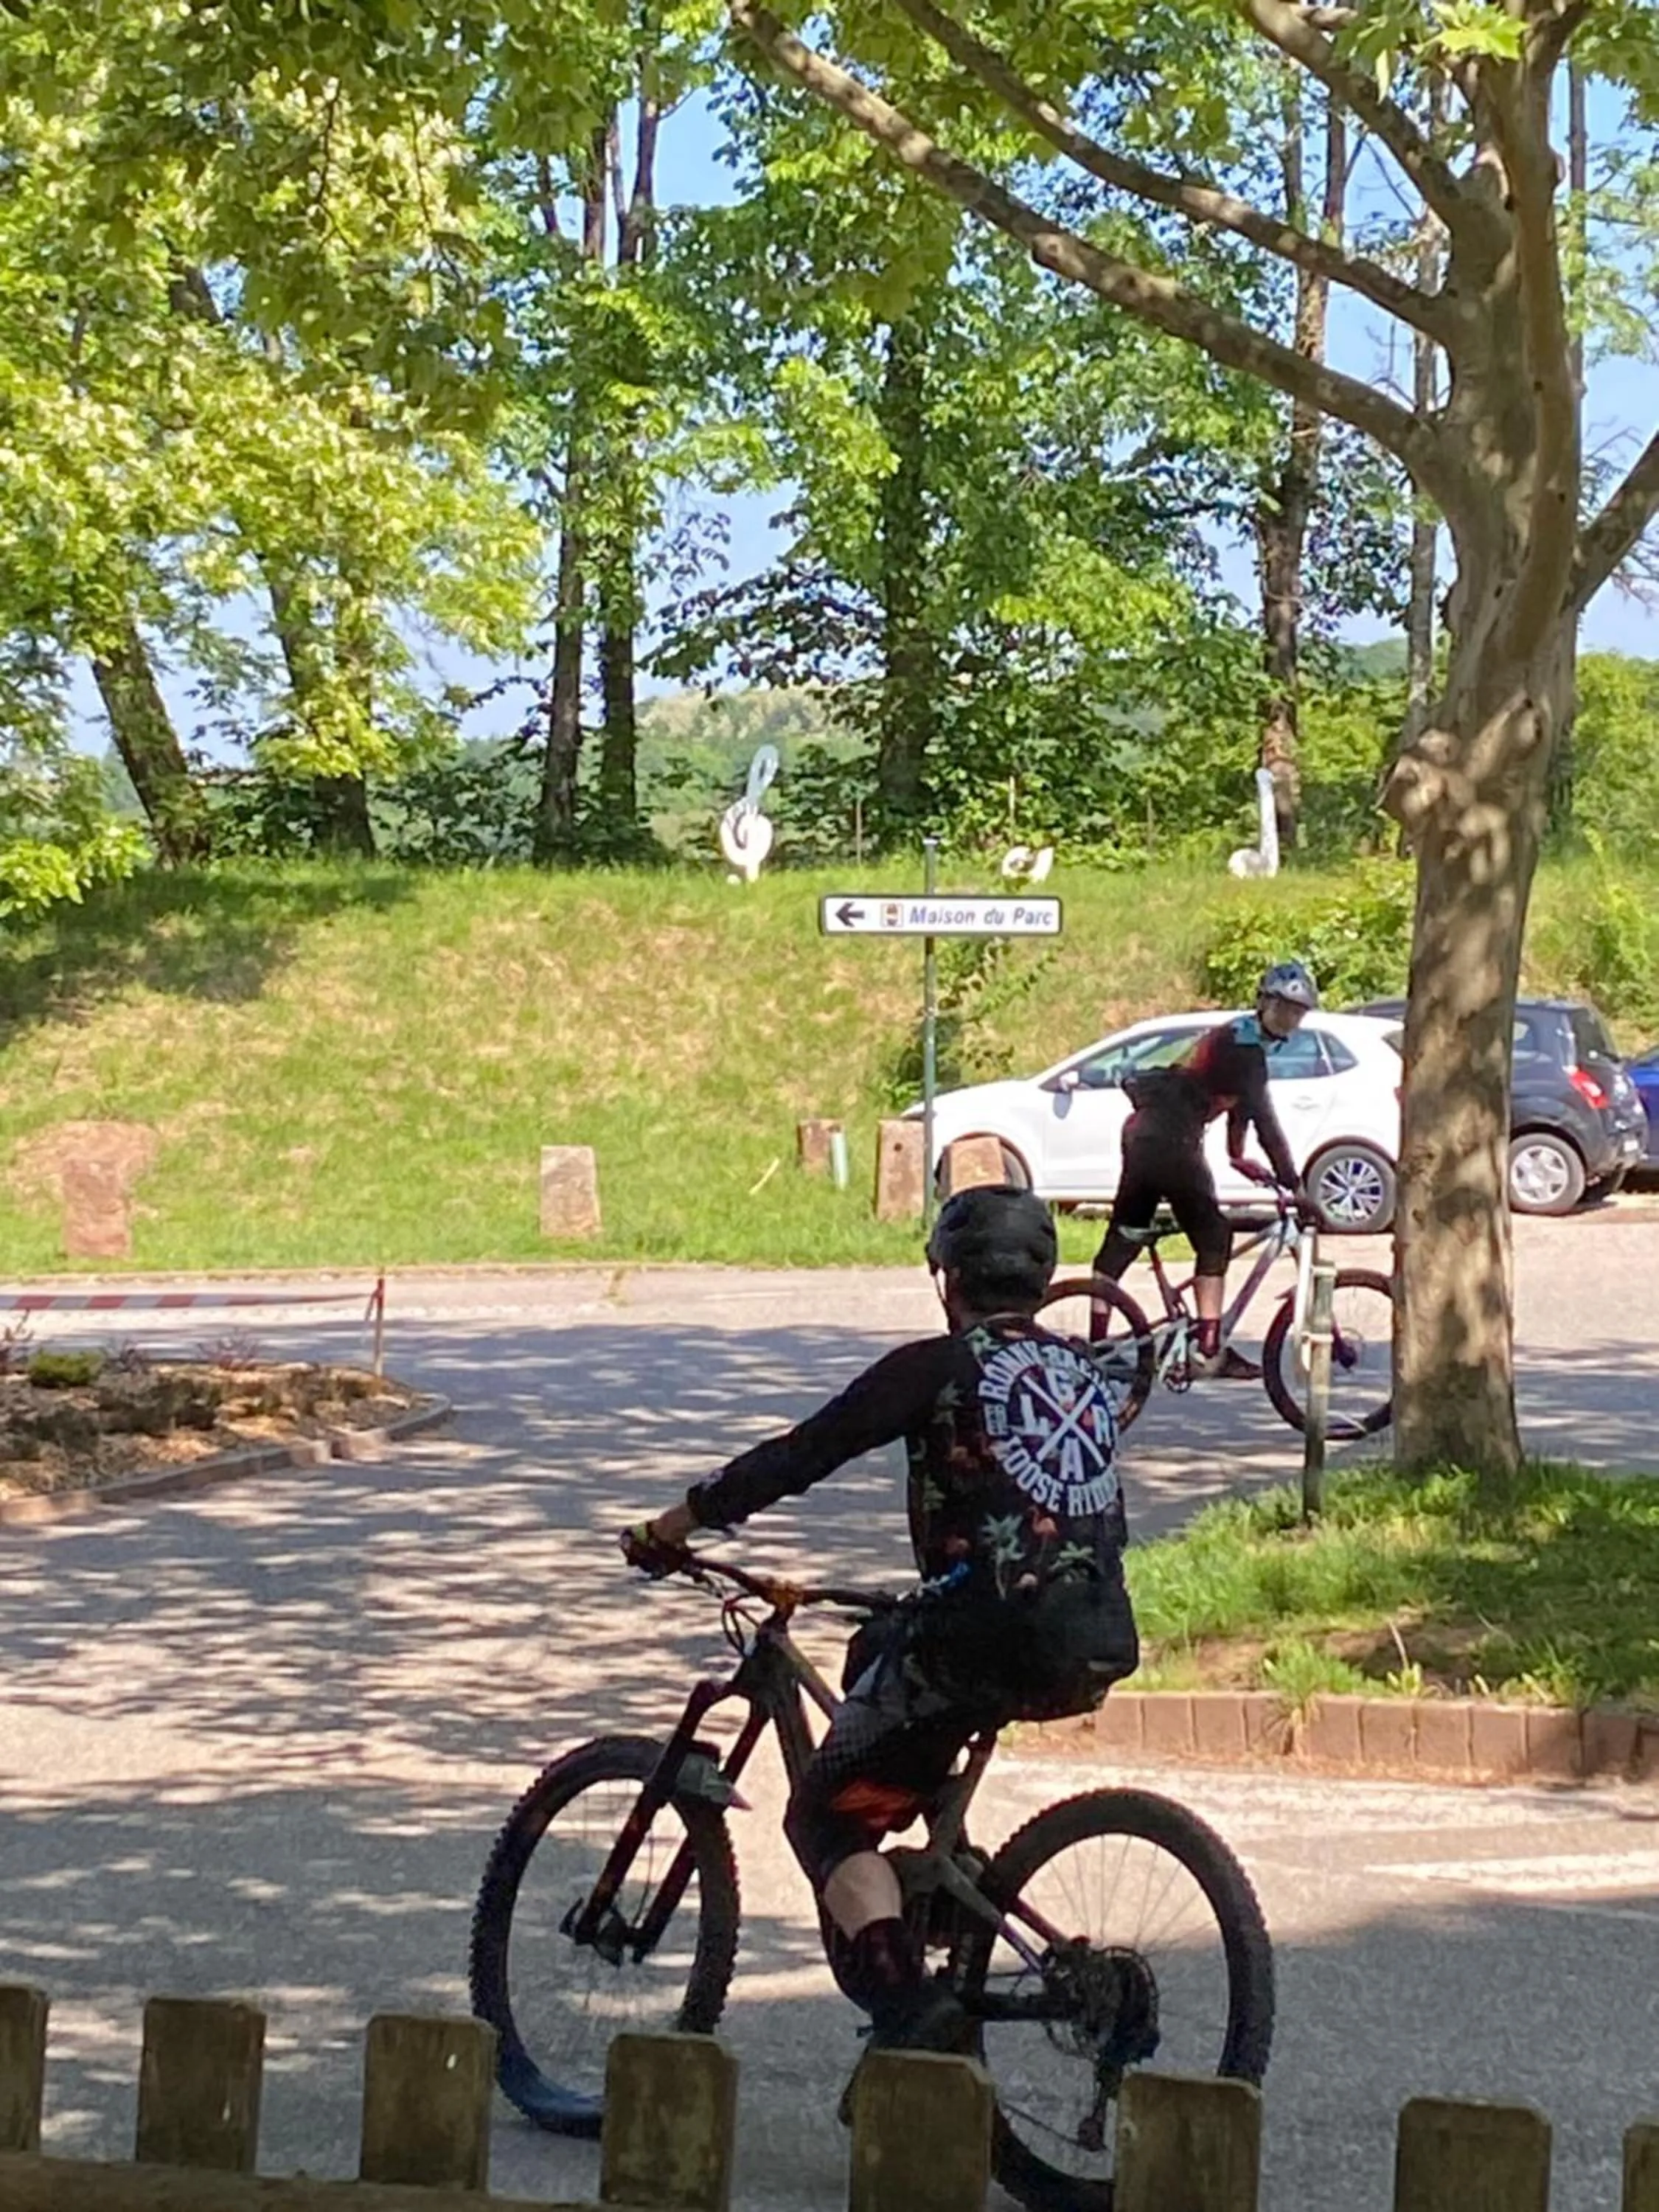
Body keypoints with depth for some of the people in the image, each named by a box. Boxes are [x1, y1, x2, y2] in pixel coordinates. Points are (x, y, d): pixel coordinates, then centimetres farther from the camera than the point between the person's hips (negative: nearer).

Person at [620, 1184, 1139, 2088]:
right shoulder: (1085, 1372, 19)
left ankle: (908, 2005, -18)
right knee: (876, 1655, 32)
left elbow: (802, 1454, -2)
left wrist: (679, 1520, 6)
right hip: (1101, 1646, 7)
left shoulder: (940, 1366, 0)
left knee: (827, 1815, 4)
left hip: (991, 1634, -7)